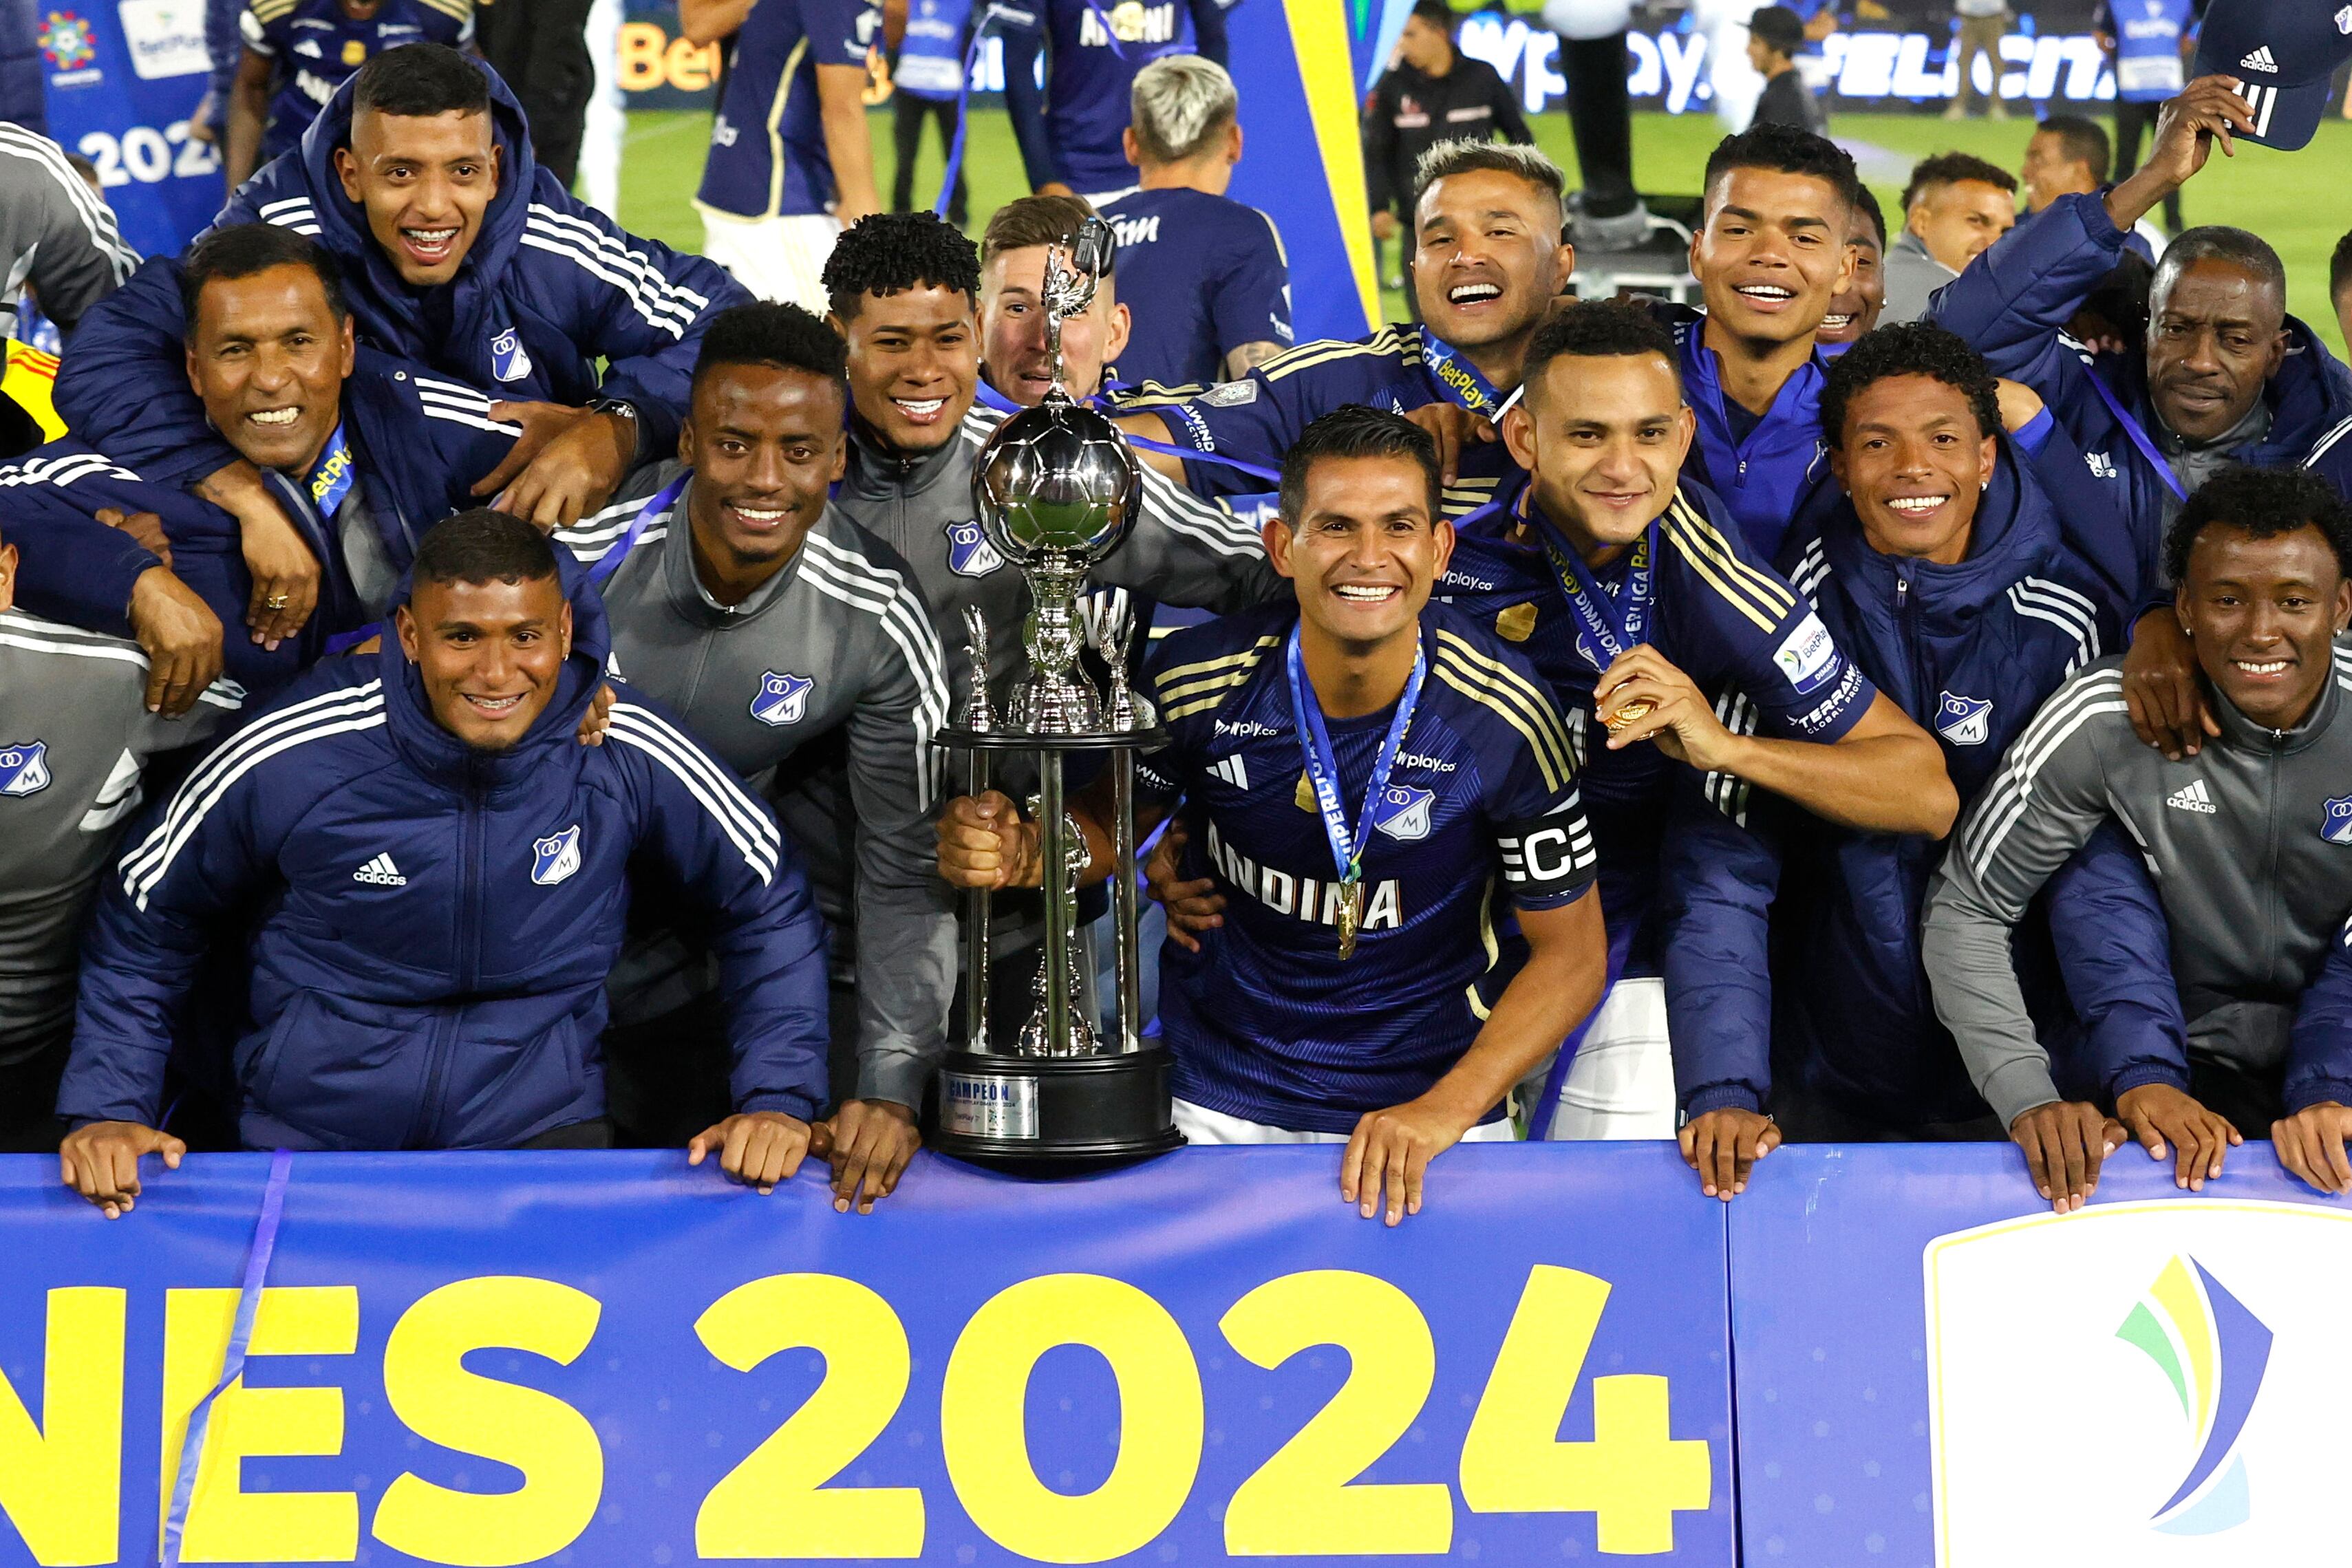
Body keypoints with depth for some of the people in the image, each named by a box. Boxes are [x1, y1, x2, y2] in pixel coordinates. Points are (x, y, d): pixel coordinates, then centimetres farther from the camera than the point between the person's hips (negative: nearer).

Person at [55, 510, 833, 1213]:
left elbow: (766, 903, 8)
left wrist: (778, 1099, -2)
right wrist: (107, 1108, -2)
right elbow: (143, 919, 6)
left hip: (539, 1129, -1)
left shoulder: (627, 757, -8)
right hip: (305, 1144, 2)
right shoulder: (290, 756, -9)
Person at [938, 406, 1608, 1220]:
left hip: (1428, 1100, -1)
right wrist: (1020, 854, -19)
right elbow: (1112, 820, 5)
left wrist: (1445, 1108, -19)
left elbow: (1568, 951, -8)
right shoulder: (1195, 679, -14)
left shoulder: (1504, 719, -17)